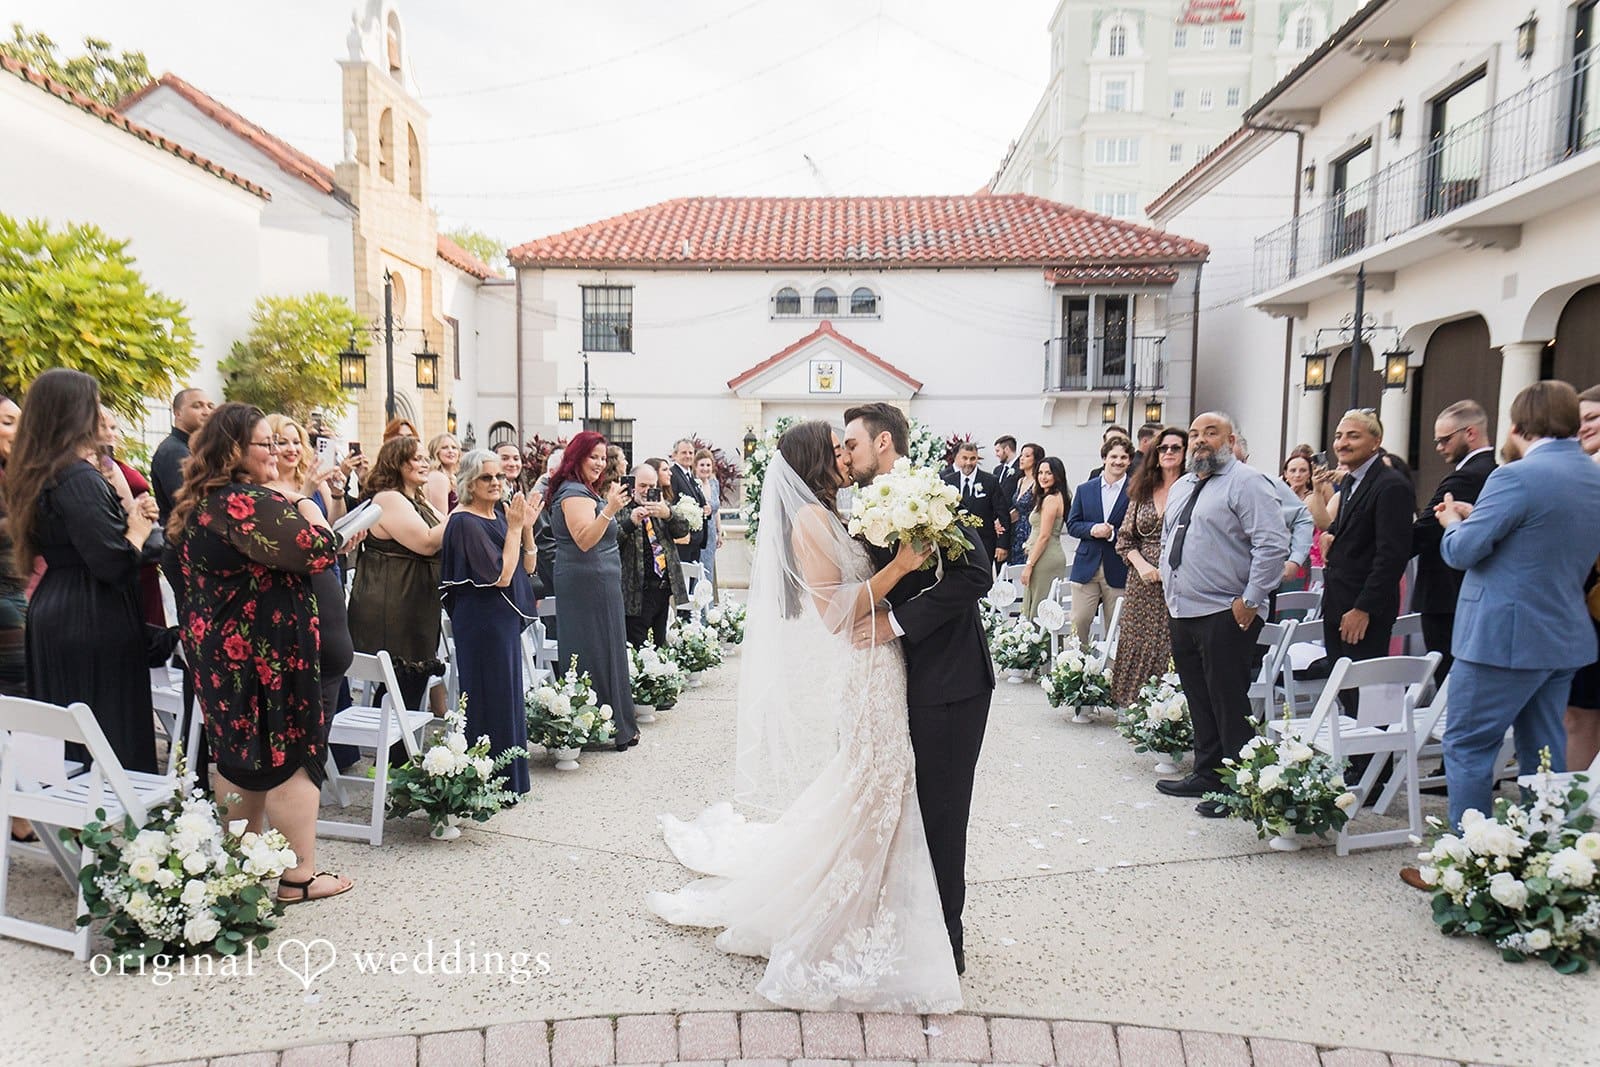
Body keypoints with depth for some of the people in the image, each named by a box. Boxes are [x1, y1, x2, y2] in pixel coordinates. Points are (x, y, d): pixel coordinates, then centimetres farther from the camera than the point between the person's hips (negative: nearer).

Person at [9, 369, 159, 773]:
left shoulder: (37, 475, 10)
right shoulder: (79, 478, -19)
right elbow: (113, 563, -23)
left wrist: (128, 517, 7)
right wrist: (139, 527, -6)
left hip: (51, 615, 10)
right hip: (94, 626, -10)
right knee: (110, 737, -3)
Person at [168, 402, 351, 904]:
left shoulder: (196, 505, 10)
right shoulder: (253, 502, -20)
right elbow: (318, 550, -25)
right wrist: (304, 503, -8)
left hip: (215, 647, 10)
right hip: (267, 650, -10)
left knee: (234, 754, 18)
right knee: (290, 754, -1)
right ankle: (299, 875, 6)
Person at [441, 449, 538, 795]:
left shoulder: (500, 514, 8)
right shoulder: (465, 523, -16)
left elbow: (527, 565, 9)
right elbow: (501, 575, -22)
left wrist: (526, 526, -3)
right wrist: (514, 527, -17)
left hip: (505, 618, 9)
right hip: (482, 621, -9)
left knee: (508, 695, 17)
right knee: (491, 698, -2)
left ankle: (510, 776, 30)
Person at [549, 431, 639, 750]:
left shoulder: (583, 491, 19)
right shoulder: (575, 493, -14)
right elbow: (584, 540, -26)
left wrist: (610, 504, 25)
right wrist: (609, 510, -37)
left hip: (591, 584, 11)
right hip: (590, 583, -11)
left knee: (587, 652, 12)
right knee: (598, 653, -6)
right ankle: (610, 728, 0)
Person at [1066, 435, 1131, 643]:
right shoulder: (1084, 489, 9)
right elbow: (1072, 525, 7)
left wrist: (1113, 533, -18)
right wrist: (1092, 529, -11)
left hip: (1118, 570, -2)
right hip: (1086, 567, 2)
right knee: (1078, 623, 1)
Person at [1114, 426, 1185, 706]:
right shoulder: (1142, 492, 11)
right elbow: (1125, 538, 12)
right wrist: (1142, 565, -4)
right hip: (1142, 583, 4)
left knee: (1172, 649, -5)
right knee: (1139, 645, 5)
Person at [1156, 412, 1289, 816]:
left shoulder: (1246, 483, -9)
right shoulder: (1181, 487, 17)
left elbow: (1273, 545, -17)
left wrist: (1250, 600, -17)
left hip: (1225, 615, -8)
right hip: (1182, 612, 8)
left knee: (1229, 705, -3)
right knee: (1199, 701, 17)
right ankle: (1206, 774, 29)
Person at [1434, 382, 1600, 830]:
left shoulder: (1517, 477, -18)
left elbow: (1462, 550, -17)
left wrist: (1453, 523, 4)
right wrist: (1477, 516, 15)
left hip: (1504, 637, -8)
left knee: (1467, 746, 1)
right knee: (1544, 754, 15)